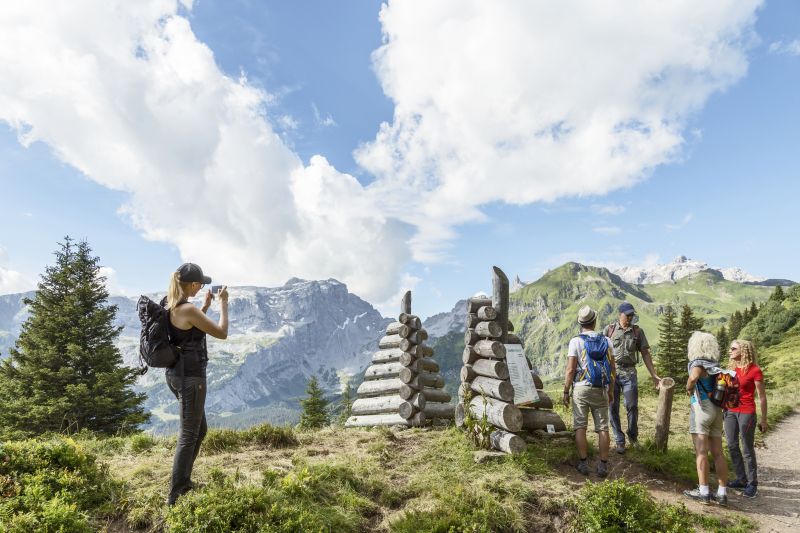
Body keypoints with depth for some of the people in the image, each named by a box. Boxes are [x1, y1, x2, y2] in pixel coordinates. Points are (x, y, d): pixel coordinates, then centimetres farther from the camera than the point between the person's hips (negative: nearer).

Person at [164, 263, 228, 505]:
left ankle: (184, 481, 33)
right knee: (188, 435, 0)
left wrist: (205, 306, 18)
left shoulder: (172, 307, 7)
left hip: (176, 374, 10)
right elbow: (222, 333, -16)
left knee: (200, 429, 22)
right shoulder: (189, 310, -21)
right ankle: (174, 495, 7)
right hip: (190, 377, -10)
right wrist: (223, 304, -5)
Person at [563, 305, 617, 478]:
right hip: (601, 390, 3)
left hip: (581, 388, -3)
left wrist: (566, 392, -2)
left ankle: (583, 463, 7)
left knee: (580, 427, 5)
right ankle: (603, 465, 11)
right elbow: (612, 370, 5)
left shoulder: (576, 341, -7)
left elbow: (570, 370, -11)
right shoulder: (606, 341, 3)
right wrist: (611, 391, 15)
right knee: (603, 428, 8)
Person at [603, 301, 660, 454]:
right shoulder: (609, 329, 2)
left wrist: (654, 375, 5)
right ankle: (619, 440, 16)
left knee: (632, 406, 1)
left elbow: (645, 354, 9)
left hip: (629, 373, 1)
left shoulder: (638, 331, 6)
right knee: (613, 408, 3)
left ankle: (633, 437, 25)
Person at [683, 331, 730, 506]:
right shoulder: (716, 366, 10)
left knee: (701, 452, -3)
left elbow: (694, 376, -32)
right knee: (718, 452, 10)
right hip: (717, 410, 7)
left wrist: (689, 388, -15)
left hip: (701, 408, -7)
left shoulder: (698, 363, -11)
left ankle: (703, 492, -1)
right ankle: (722, 493, 14)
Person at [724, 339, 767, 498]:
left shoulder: (755, 371, -9)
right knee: (732, 447, 10)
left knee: (747, 449, 1)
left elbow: (762, 396, -6)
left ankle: (752, 484, 12)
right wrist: (723, 413, 15)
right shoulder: (731, 368, 9)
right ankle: (741, 479, 22)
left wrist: (764, 420, -5)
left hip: (747, 413, -6)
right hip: (730, 411, 6)